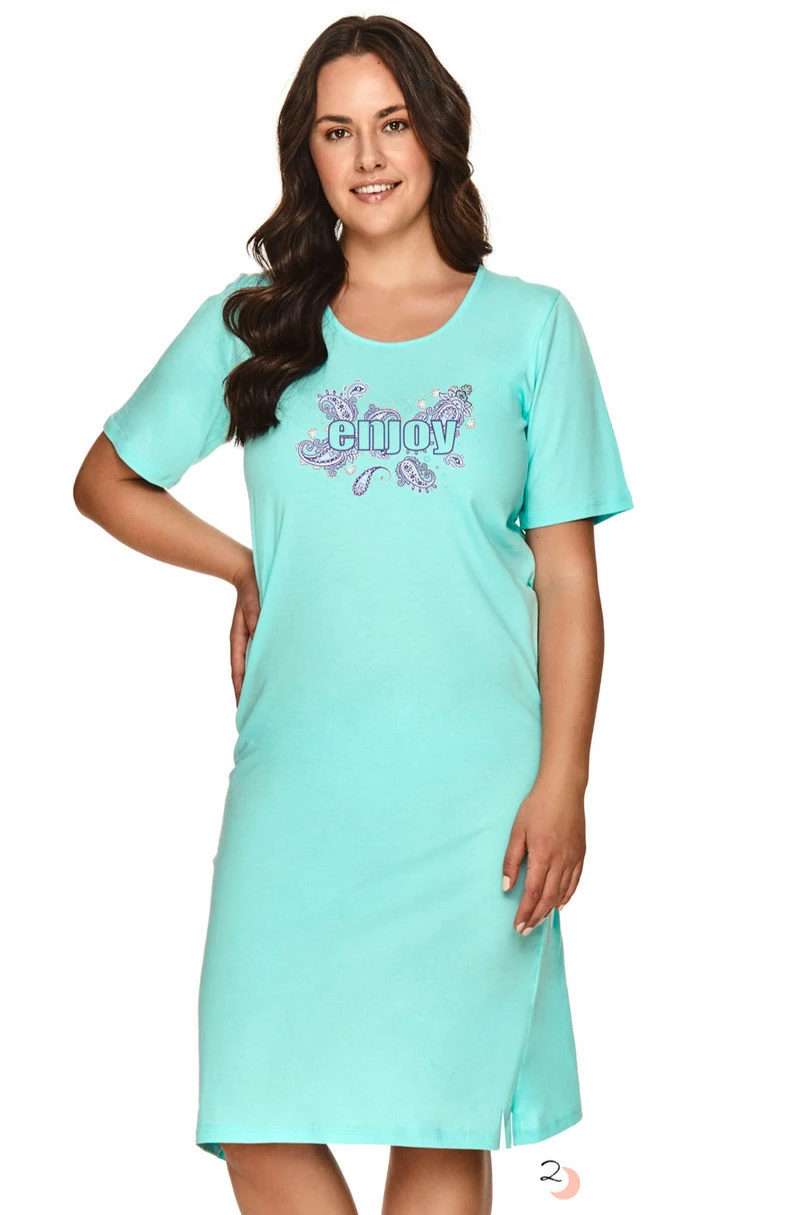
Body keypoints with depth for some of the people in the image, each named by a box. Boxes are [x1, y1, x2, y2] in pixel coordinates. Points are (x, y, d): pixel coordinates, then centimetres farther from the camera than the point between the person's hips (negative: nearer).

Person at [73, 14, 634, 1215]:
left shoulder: (529, 326, 7)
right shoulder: (248, 328, 11)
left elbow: (568, 582, 4)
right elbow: (106, 481, 21)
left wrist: (563, 783, -5)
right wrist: (248, 567, 9)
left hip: (472, 792, -1)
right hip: (294, 784, 2)